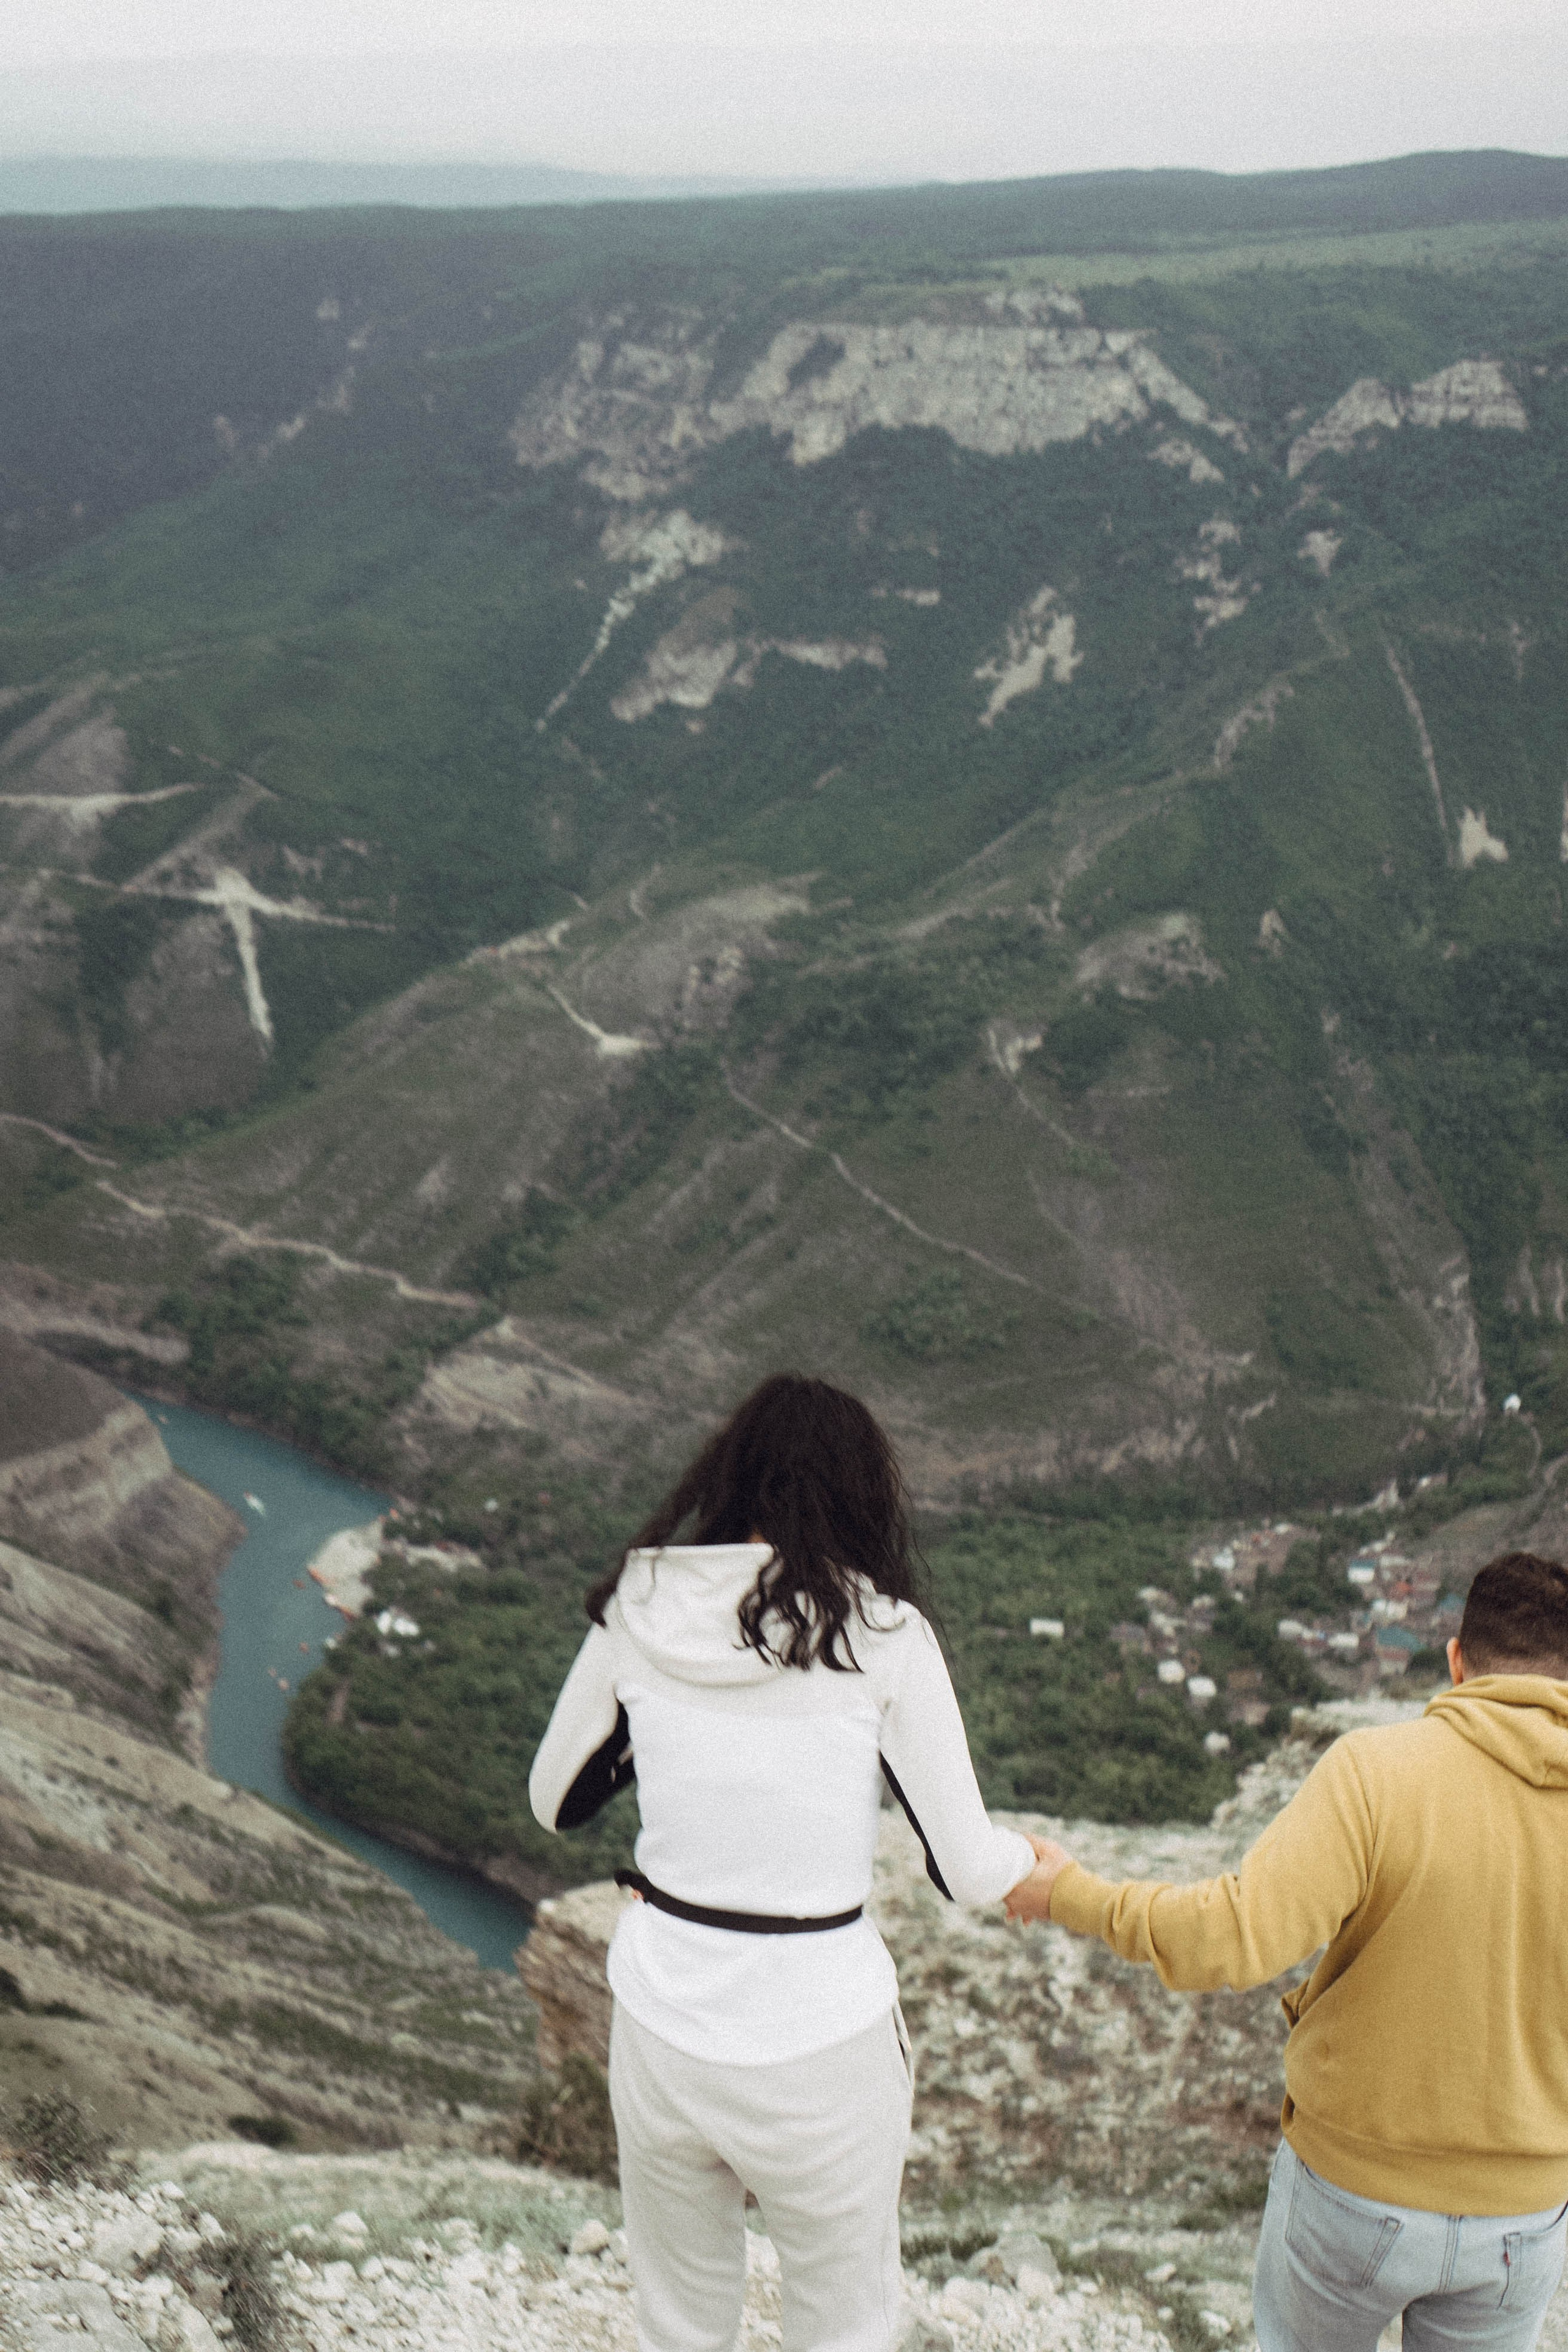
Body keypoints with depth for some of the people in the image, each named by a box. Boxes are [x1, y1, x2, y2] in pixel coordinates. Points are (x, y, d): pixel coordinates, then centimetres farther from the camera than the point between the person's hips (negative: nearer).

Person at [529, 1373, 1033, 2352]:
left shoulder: (639, 1611, -5)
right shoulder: (884, 1638, -13)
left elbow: (556, 1802, 8)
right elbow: (964, 1870, -8)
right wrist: (1023, 1856, 14)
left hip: (660, 2029, 3)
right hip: (819, 2043, -3)